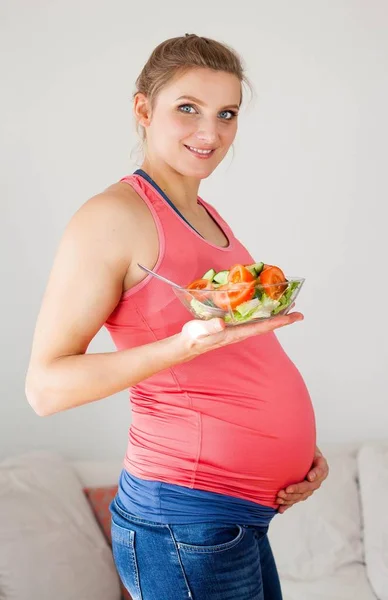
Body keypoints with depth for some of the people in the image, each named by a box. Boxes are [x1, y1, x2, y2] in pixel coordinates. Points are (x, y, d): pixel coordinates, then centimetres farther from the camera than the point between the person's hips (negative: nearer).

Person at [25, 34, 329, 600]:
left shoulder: (210, 217, 12)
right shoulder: (113, 216, -13)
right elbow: (46, 386, -18)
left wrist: (299, 446, 6)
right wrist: (188, 344, -30)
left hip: (246, 513, 8)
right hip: (188, 521, -8)